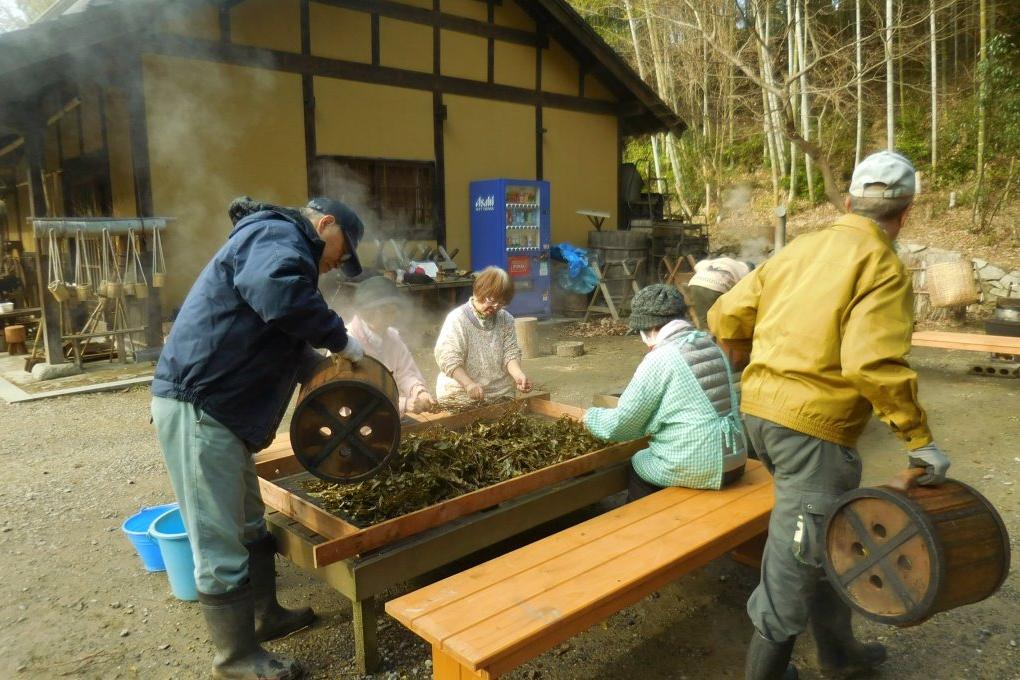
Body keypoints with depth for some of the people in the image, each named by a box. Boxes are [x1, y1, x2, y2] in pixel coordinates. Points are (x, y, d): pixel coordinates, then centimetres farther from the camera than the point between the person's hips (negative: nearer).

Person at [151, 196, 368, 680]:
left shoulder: (275, 244, 24)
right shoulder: (277, 235, -10)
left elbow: (283, 343, 27)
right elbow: (283, 296, -33)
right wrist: (340, 339, -20)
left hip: (218, 408, 11)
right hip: (197, 408, -11)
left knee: (249, 527, 21)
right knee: (221, 545, 0)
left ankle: (264, 616, 37)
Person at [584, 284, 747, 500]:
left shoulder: (659, 360, -13)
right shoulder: (712, 347, 7)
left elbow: (620, 425, -7)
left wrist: (590, 416, 13)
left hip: (694, 469, -6)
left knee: (636, 463, 20)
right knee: (647, 457, 26)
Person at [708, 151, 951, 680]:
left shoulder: (798, 249, 11)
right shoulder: (881, 266, -9)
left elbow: (725, 317, 11)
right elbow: (872, 364, -22)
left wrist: (761, 371, 26)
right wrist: (919, 438, -12)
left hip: (760, 412, 8)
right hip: (813, 425, -8)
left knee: (825, 539, 25)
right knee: (797, 556, 5)